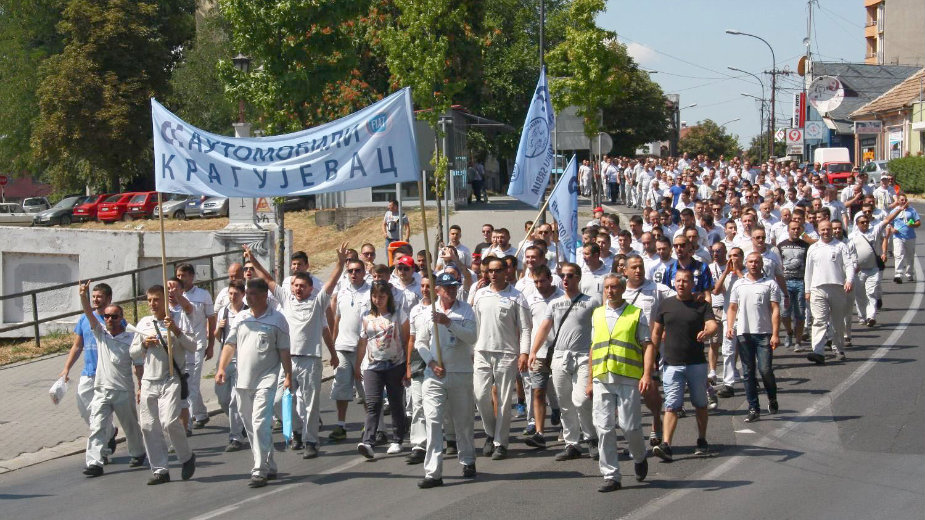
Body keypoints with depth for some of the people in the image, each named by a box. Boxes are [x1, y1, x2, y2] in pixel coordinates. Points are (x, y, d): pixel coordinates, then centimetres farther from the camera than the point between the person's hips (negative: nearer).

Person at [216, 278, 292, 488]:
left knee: (260, 424, -16)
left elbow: (284, 350, 0)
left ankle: (259, 471, -16)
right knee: (251, 427, 11)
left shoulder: (277, 319, 0)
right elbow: (230, 345, 12)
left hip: (266, 380, -6)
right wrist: (221, 368, -1)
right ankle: (269, 466, 22)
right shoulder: (240, 319, 12)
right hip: (242, 381, 6)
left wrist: (288, 376, -7)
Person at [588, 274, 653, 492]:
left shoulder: (636, 314, 4)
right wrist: (590, 381, 17)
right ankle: (611, 476, 5)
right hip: (602, 380, 4)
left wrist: (647, 375, -13)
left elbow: (648, 346, 0)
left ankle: (639, 458, 25)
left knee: (629, 426, -5)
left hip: (628, 379, -3)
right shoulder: (597, 314, 16)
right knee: (604, 428, -1)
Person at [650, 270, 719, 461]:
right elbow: (656, 334, 11)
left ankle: (702, 441, 26)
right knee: (672, 406, -9)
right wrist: (650, 362, 5)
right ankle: (666, 445, -18)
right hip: (672, 364, 0)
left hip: (697, 364, 0)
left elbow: (713, 325, -14)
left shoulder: (702, 305, 2)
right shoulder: (666, 305, 7)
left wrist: (706, 332, -38)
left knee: (700, 404, 11)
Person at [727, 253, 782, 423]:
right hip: (743, 333, 3)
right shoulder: (739, 285, 13)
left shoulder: (770, 284, 2)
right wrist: (730, 326, 0)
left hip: (764, 334, -3)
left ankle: (772, 399, 18)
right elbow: (732, 308, 17)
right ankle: (753, 408, 10)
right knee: (748, 372, 5)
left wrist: (775, 334, -10)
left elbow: (775, 310, -2)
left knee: (765, 369, -9)